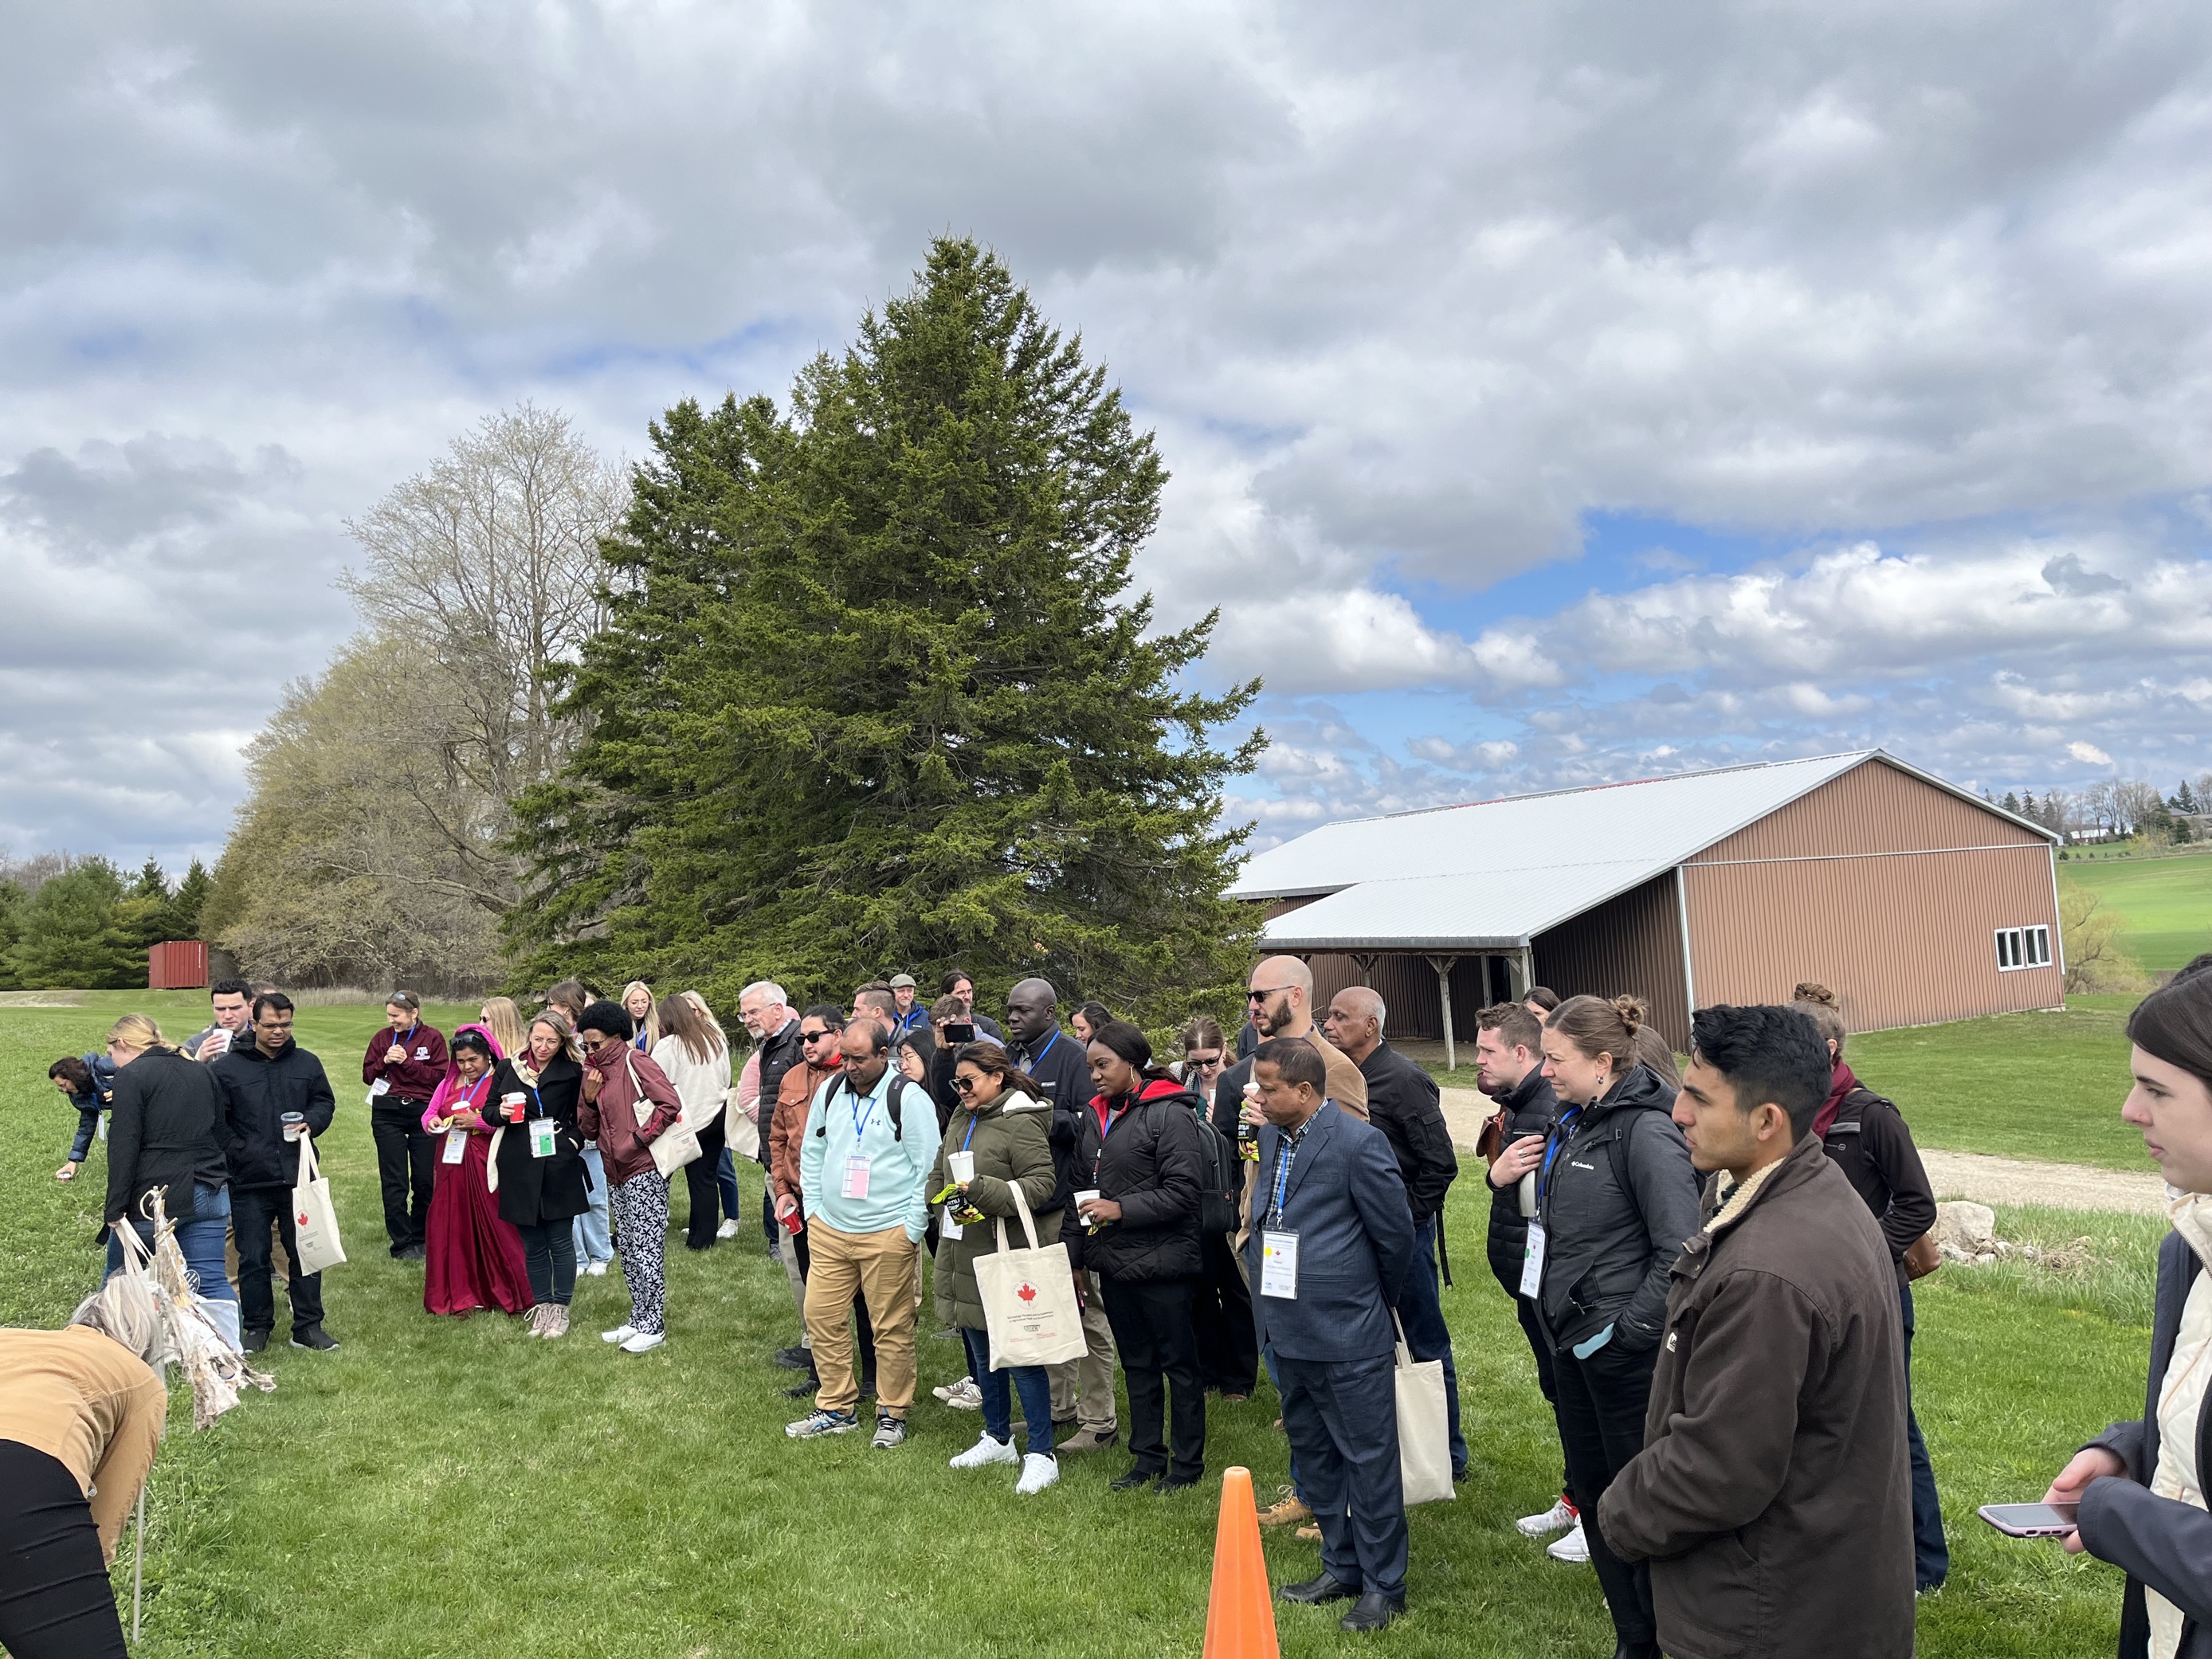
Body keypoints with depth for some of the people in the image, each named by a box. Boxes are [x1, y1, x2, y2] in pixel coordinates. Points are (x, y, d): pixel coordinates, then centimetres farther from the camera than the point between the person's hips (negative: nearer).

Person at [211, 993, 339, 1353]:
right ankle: (257, 1327, 20)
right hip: (250, 1182, -2)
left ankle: (308, 1327, 16)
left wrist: (311, 1122, -6)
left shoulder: (307, 1063, 8)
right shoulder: (227, 1068, 0)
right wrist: (235, 1150, -9)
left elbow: (325, 1102, 14)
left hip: (299, 1178, 2)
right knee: (253, 1257, 7)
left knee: (305, 1253, 7)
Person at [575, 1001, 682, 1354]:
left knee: (646, 1251, -5)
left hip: (644, 1172, -8)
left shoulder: (636, 1063, -9)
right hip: (616, 1176, 8)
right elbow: (588, 1130, 14)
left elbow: (671, 1104, -17)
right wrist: (589, 1098, -3)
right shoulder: (593, 1071, 14)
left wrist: (640, 1137, -15)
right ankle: (638, 1320, 23)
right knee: (629, 1254, 14)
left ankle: (653, 1327, 1)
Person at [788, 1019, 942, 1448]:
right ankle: (836, 1409, 23)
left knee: (892, 1328, 2)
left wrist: (911, 1229, -9)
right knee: (822, 1316, 8)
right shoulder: (829, 1091, 7)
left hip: (888, 1235, -5)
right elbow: (811, 1152, 18)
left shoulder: (908, 1098, -9)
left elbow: (928, 1168, -8)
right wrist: (814, 1209, 12)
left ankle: (892, 1416, 17)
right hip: (828, 1230, 5)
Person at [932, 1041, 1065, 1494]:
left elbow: (1043, 1182, -20)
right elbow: (940, 1173, 24)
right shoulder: (962, 1117, 11)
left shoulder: (1020, 1123, -14)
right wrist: (946, 1206, 9)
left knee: (1021, 1354, -3)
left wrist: (985, 1190, -26)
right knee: (980, 1350, 18)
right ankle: (998, 1439, 33)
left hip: (1005, 1257, -9)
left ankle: (1040, 1455, 6)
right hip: (963, 1253, 9)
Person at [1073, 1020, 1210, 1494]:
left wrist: (1121, 1209, -20)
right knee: (1136, 1364, 16)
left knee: (1180, 1363, 5)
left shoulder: (1169, 1114, -14)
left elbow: (1184, 1189, -18)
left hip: (1162, 1262, -7)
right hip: (1113, 1262, 7)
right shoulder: (1095, 1117, 10)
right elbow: (1083, 1187, 17)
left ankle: (1188, 1463, 17)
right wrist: (1078, 1256, 14)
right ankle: (1148, 1457, 28)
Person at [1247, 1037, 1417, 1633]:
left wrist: (1372, 1302, 4)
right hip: (1290, 1332, 8)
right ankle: (1341, 1567, 36)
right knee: (1313, 1455, 19)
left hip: (1348, 1337, -8)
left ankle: (1383, 1585, 21)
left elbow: (1396, 1236, -9)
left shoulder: (1358, 1142, -17)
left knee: (1368, 1460, 6)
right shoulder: (1269, 1138, 4)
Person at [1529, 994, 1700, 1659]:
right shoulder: (1574, 1124, 7)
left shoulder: (1645, 1131, -19)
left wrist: (1629, 1328, -19)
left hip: (1625, 1353, -9)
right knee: (1593, 1493, 18)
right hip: (1574, 1342, 9)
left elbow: (1680, 1251, -22)